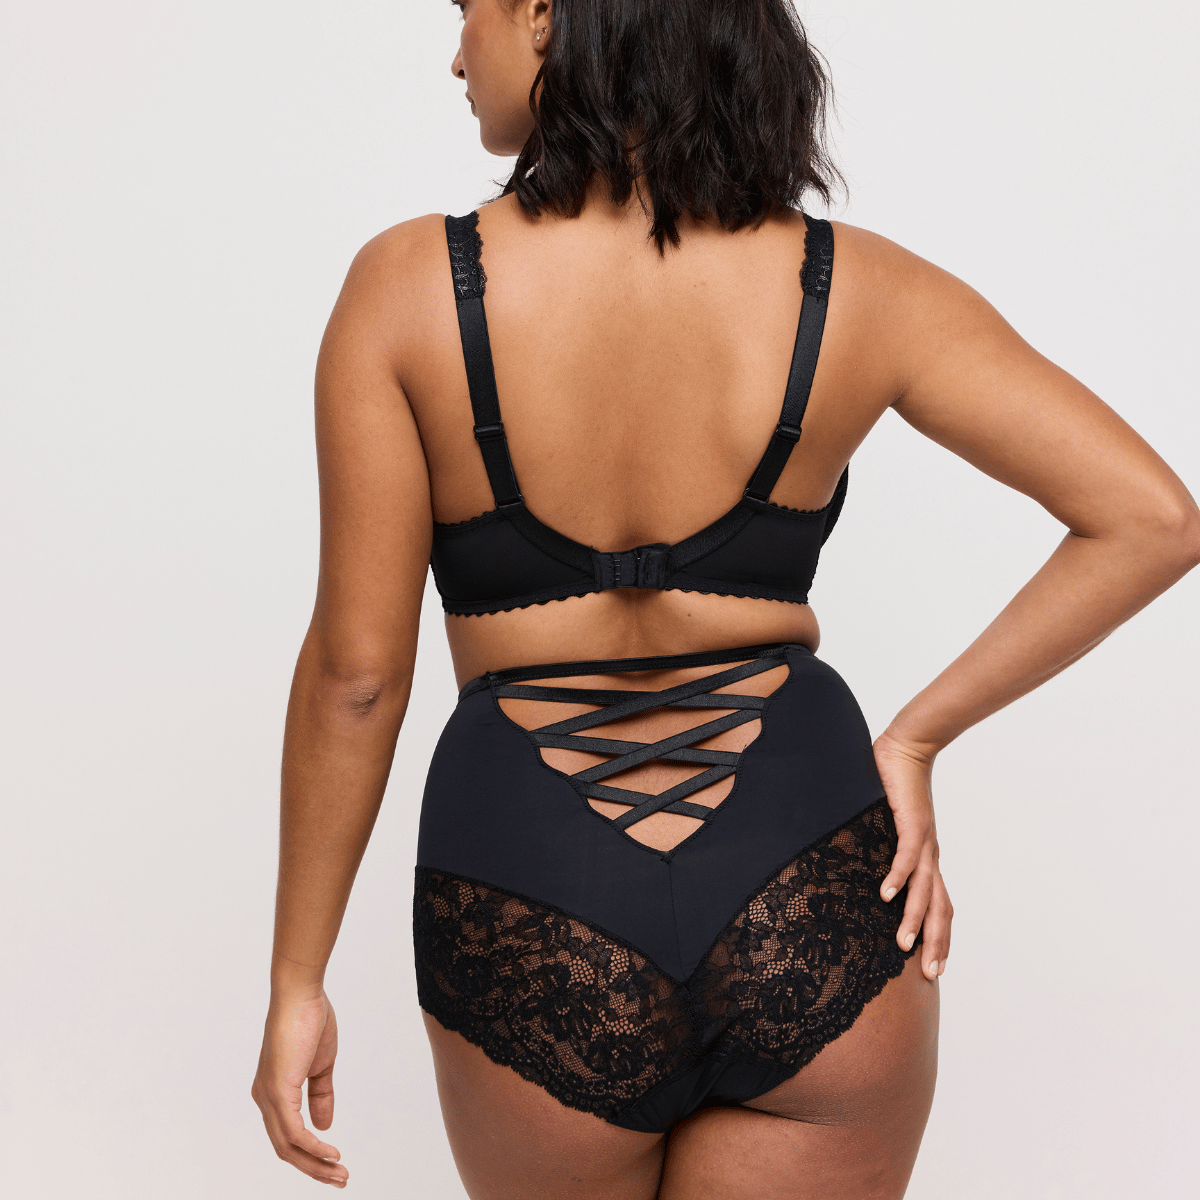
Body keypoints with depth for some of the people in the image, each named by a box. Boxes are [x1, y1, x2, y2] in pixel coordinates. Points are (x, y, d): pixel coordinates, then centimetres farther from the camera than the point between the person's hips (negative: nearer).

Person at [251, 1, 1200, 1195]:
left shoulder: (408, 287, -9)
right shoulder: (855, 289, -4)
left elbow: (356, 668, -7)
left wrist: (296, 980, 4)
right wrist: (913, 738, 0)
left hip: (534, 915, 0)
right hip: (812, 897, 1)